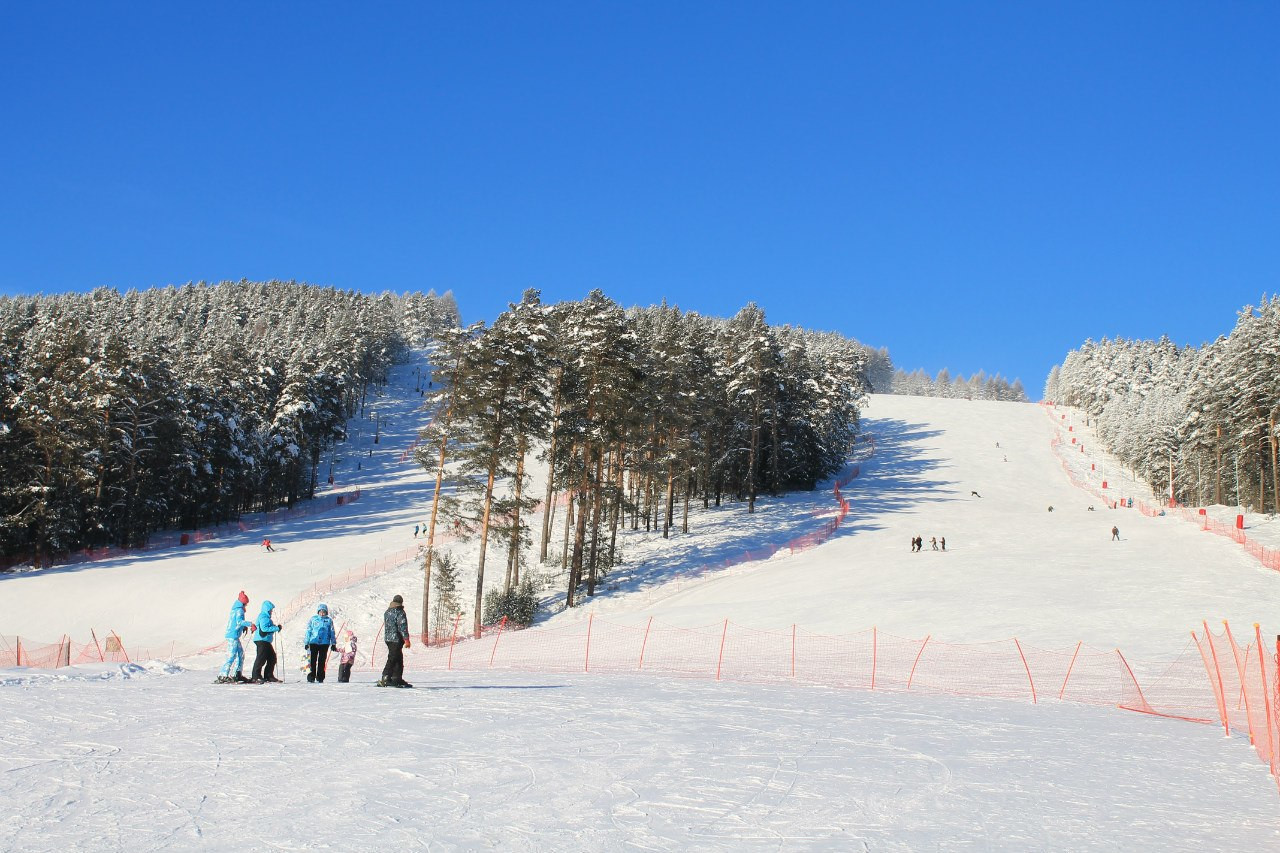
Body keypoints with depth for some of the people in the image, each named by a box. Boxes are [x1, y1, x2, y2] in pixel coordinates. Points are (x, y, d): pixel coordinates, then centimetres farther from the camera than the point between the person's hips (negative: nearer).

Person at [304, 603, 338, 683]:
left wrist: (333, 644, 8)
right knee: (313, 660, -4)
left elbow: (332, 633, 10)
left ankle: (320, 678, 10)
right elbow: (308, 631, 8)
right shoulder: (313, 619, 5)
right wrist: (306, 643, 5)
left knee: (322, 661, 4)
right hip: (314, 643, -1)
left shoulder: (329, 620, 7)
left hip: (324, 643, 1)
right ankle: (311, 677, -1)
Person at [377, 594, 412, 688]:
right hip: (396, 639, -8)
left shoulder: (387, 612, 14)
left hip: (388, 638, 8)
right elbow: (403, 627, -16)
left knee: (399, 659, 15)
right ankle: (386, 678, -18)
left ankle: (397, 678, 16)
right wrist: (406, 639, -15)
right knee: (392, 659, -10)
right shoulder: (400, 612, -11)